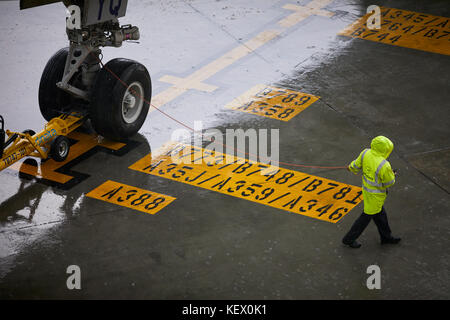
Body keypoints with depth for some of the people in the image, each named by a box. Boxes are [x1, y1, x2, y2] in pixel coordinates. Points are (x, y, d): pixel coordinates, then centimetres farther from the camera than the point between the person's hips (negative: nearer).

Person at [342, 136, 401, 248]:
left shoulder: (366, 153, -18)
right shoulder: (384, 166, -35)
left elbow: (356, 166, -1)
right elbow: (389, 182, -17)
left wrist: (351, 168, 22)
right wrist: (392, 174, 4)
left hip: (367, 187, 7)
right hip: (375, 194, -7)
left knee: (380, 213, 24)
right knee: (367, 216, 14)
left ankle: (386, 236, 43)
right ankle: (349, 239, 28)